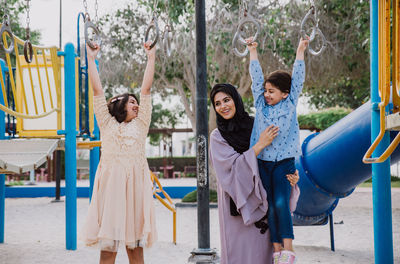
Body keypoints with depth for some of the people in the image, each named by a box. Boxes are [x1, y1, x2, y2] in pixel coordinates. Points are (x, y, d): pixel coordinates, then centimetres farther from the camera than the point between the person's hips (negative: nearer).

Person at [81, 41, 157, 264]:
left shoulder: (140, 124, 17)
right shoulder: (107, 123, 14)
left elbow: (146, 89, 16)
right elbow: (98, 90, 14)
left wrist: (151, 57, 17)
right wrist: (91, 58, 15)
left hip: (135, 187, 1)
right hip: (110, 185, -1)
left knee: (135, 246, 2)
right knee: (107, 246, -2)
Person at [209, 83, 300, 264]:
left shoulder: (254, 125, 6)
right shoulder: (218, 136, 0)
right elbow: (233, 165, -13)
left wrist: (291, 176, -7)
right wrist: (260, 145, -18)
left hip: (261, 201, 2)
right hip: (236, 204, -2)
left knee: (261, 249, 3)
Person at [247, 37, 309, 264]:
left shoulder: (290, 104, 3)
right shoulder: (261, 104, 10)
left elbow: (298, 78, 3)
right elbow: (257, 77, 12)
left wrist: (300, 51, 5)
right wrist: (253, 52, 14)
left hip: (283, 162, -3)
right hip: (262, 162, 3)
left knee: (281, 203, -16)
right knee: (270, 207, 2)